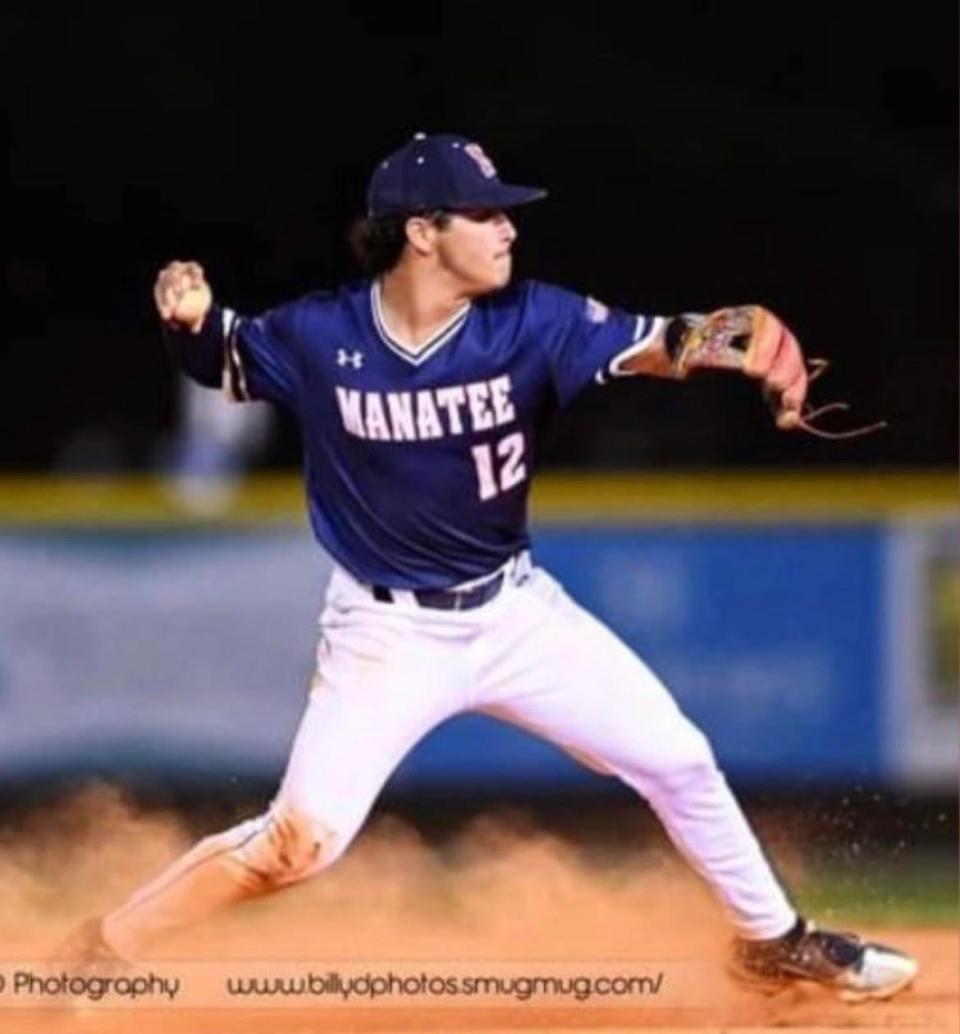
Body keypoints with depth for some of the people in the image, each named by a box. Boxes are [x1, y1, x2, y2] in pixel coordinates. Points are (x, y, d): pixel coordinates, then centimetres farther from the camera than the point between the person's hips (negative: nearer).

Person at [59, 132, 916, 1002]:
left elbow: (663, 344, -26)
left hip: (514, 612, 3)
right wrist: (192, 320, -22)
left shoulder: (531, 322, -14)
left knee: (678, 759, 5)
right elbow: (220, 361, 2)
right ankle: (102, 951, 4)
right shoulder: (318, 335, -16)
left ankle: (772, 939, 27)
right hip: (386, 631, -3)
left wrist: (757, 343, -48)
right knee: (297, 843, -12)